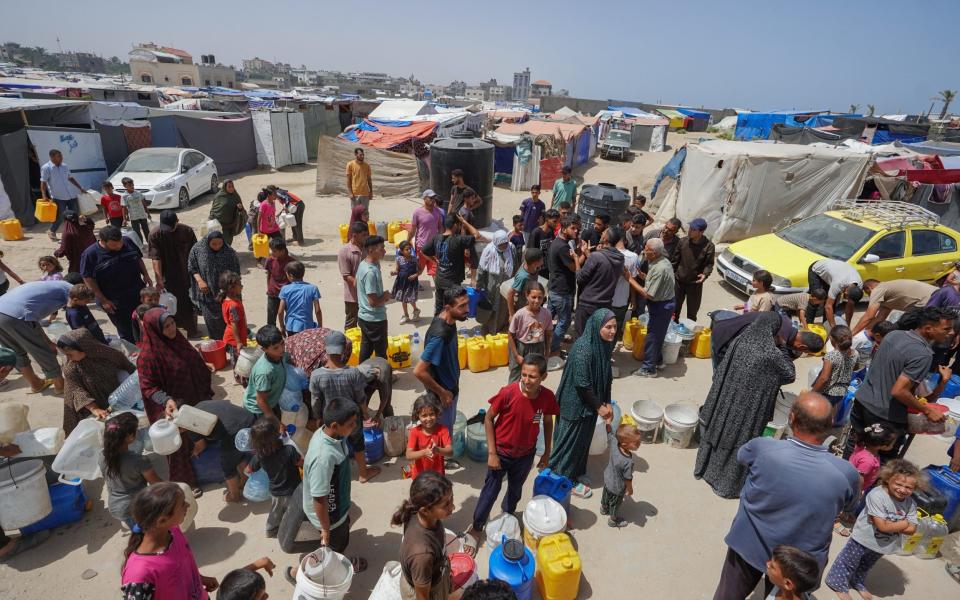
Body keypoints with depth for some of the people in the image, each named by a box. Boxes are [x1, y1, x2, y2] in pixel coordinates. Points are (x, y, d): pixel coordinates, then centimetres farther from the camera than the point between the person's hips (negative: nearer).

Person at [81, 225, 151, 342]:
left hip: (138, 293, 4)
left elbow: (139, 259, 12)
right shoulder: (90, 254, -15)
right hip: (114, 302, -4)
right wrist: (103, 300, -13)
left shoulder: (127, 242, -4)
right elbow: (88, 279, -11)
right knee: (126, 332, 8)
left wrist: (145, 275, 1)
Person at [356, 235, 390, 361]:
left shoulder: (363, 264, 3)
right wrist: (386, 297, -7)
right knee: (381, 351, 8)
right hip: (375, 319, -9)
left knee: (366, 348, 20)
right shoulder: (371, 272, -27)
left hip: (364, 316, 9)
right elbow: (374, 302, -27)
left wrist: (383, 296, 5)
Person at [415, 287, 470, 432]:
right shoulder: (439, 334, -35)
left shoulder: (448, 320, -8)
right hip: (442, 394, -8)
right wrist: (442, 393, -22)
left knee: (449, 428, 27)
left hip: (451, 388, 8)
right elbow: (419, 371, -34)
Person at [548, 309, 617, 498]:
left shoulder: (604, 345, -4)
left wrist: (607, 402, 3)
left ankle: (575, 471, 43)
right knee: (572, 440, 10)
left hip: (590, 402, 8)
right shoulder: (583, 348, -30)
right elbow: (582, 383, -25)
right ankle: (566, 479, 29)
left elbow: (606, 376, 7)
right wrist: (598, 406, -14)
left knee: (583, 439, 22)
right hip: (576, 403, -8)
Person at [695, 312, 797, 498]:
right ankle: (728, 484, 23)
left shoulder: (741, 340, -6)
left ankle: (705, 468, 36)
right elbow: (790, 374, -2)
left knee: (719, 428, 19)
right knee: (739, 439, 9)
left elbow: (722, 370, 0)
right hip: (748, 404, -4)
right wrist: (784, 357, 14)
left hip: (727, 397, 4)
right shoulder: (771, 353, -18)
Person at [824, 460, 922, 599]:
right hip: (864, 539, -6)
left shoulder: (910, 504, -13)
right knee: (849, 562, 13)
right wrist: (905, 523, -20)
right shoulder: (877, 495, -33)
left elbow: (911, 530, -12)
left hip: (883, 544, 6)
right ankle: (839, 584, 35)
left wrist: (891, 525, -25)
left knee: (866, 566, 30)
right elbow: (882, 526, -32)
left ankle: (858, 583, 54)